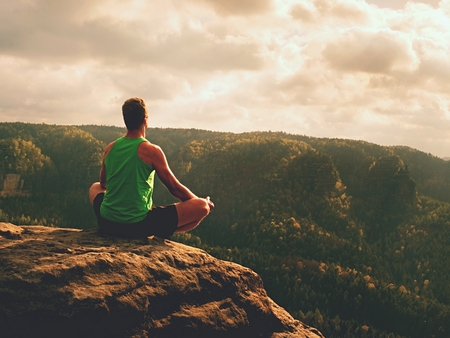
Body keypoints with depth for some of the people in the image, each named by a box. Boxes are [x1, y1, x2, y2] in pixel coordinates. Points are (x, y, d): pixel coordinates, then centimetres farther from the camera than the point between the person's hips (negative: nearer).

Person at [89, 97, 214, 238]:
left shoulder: (110, 148, 5)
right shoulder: (151, 150, -10)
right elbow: (175, 188, -3)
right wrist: (201, 201, 15)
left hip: (107, 224, 6)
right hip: (139, 225, -5)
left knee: (95, 187, 38)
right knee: (202, 207, -2)